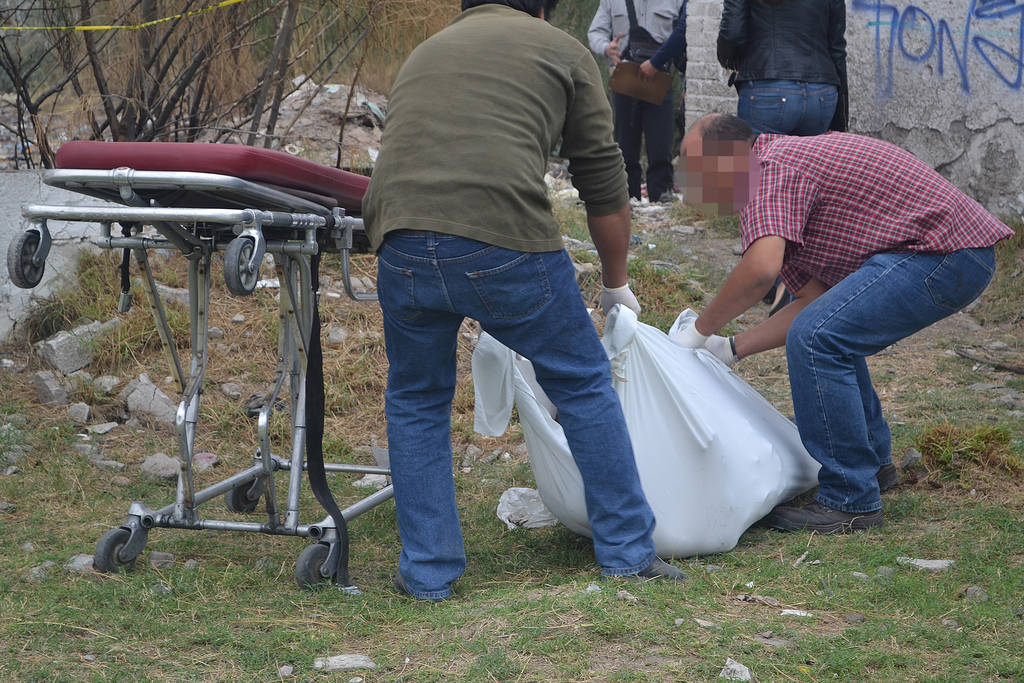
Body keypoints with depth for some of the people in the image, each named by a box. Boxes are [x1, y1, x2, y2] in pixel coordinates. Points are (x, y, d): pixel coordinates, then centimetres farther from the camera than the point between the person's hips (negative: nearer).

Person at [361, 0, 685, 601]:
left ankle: (428, 573, 23)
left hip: (402, 243, 4)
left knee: (416, 401, 23)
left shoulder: (426, 52, 32)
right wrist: (617, 287, 34)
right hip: (507, 237, -3)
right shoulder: (562, 49, 19)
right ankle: (628, 552, 22)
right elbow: (604, 185, 20)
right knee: (584, 385, 15)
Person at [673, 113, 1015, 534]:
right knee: (830, 331, 25)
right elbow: (815, 299, 17)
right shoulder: (791, 162, 20)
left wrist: (701, 330, -13)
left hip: (947, 253, -11)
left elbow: (761, 267, -28)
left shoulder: (772, 168, -11)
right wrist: (731, 349, 14)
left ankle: (852, 503, -10)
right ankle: (873, 462, 35)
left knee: (817, 338, -17)